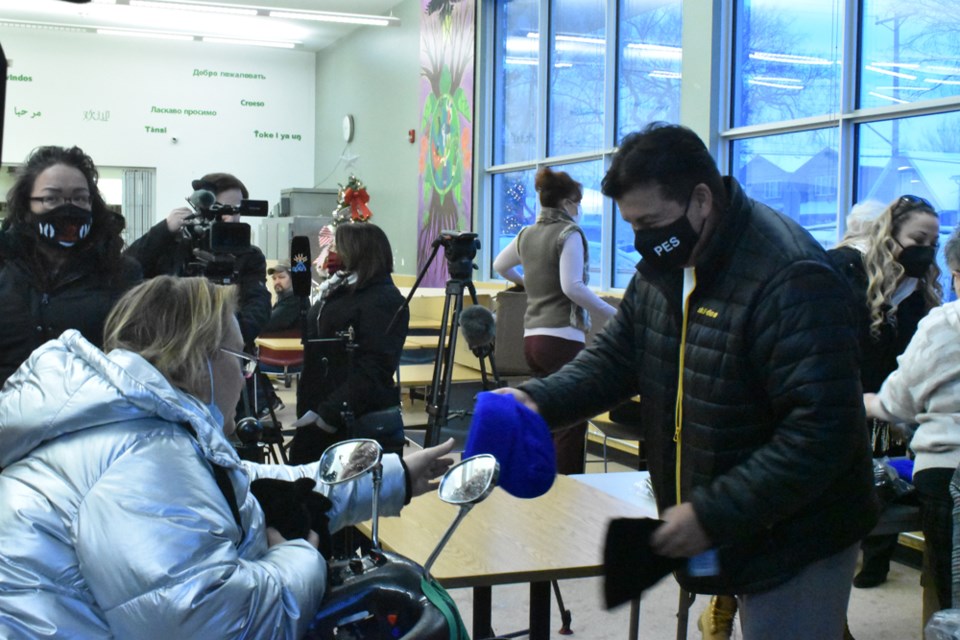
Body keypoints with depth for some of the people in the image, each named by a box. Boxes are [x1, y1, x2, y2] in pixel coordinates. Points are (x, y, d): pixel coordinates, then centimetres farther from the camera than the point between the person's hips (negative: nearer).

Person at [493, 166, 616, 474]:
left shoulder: (526, 234, 14)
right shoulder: (569, 233, -8)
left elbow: (499, 266, 31)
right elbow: (572, 286, -19)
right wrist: (612, 314, -14)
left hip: (531, 338, 8)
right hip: (563, 338, -8)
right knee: (571, 425, -4)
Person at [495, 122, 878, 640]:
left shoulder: (790, 279, -25)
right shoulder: (665, 265, 3)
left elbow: (821, 431, -28)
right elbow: (613, 358, 10)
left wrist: (713, 514, -27)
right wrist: (538, 400, -9)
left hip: (795, 546, -7)